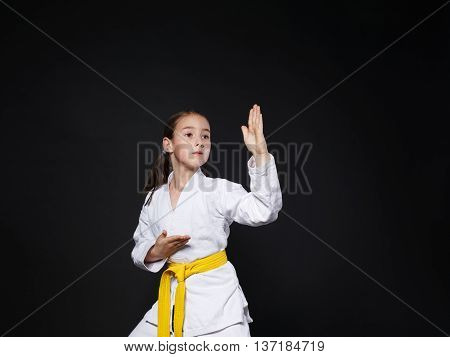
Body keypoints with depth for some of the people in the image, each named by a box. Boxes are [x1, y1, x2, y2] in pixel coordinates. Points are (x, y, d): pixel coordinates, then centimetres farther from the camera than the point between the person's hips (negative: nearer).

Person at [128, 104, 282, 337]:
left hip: (216, 298, -4)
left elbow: (264, 211, -24)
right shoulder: (154, 198, 4)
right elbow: (140, 249, 12)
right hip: (171, 298, 4)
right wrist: (156, 253, -12)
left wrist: (260, 152, -34)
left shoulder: (220, 190, -8)